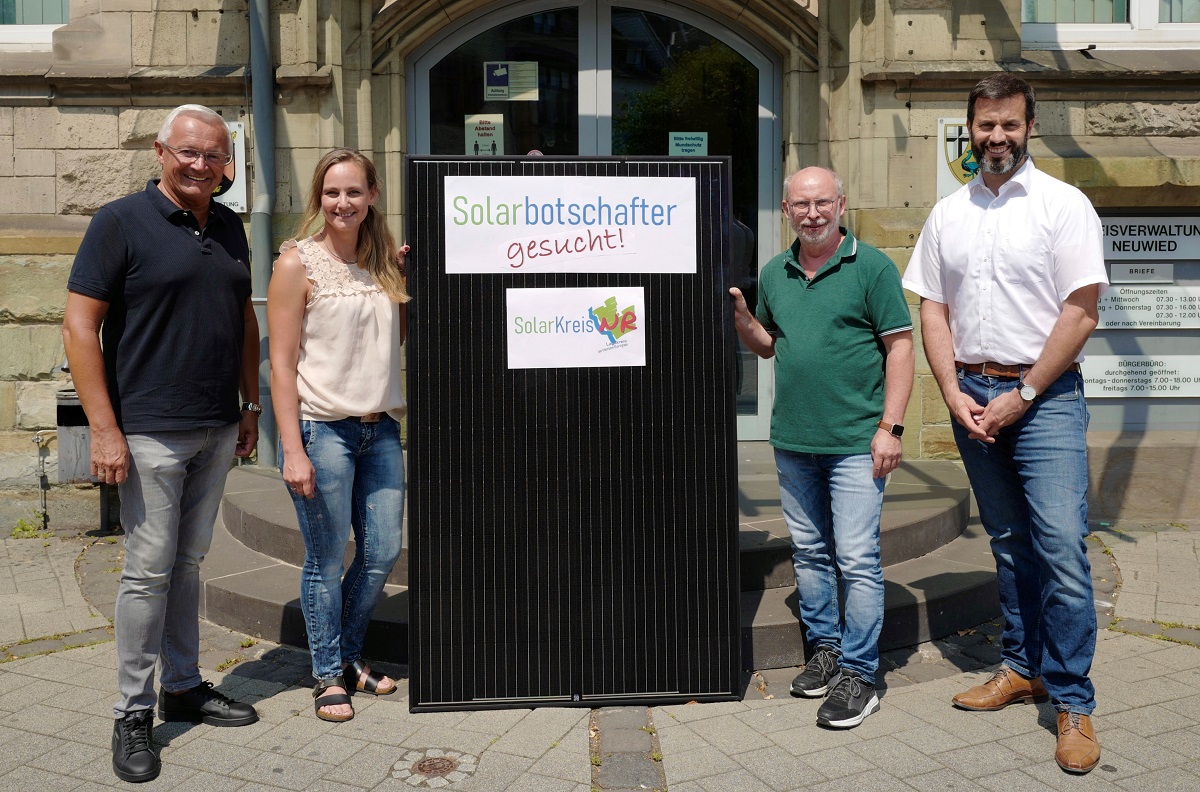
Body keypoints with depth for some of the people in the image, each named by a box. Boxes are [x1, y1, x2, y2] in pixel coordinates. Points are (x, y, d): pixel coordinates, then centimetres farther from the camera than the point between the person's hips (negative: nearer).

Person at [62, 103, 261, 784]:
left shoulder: (230, 227, 11)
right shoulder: (121, 223, -7)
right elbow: (81, 327, -10)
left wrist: (251, 406, 15)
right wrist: (105, 429, -15)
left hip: (218, 429, 6)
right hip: (151, 431, -6)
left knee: (189, 563, 15)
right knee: (149, 568, -1)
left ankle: (185, 687, 27)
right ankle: (134, 712, 13)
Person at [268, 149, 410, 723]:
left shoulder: (384, 261, 11)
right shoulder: (298, 262, -5)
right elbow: (282, 363, -9)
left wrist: (412, 276, 7)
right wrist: (293, 449, -15)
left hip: (380, 429, 6)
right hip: (322, 428, -6)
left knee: (384, 553, 11)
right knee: (326, 560, 4)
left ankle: (348, 657, 33)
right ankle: (328, 675, 23)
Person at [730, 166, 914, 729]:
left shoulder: (872, 267, -5)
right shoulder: (774, 274, 11)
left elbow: (899, 347, -6)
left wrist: (890, 426, -13)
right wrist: (739, 315, 1)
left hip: (855, 443, -5)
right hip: (792, 441, 6)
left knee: (857, 559, -3)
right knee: (809, 553, 15)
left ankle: (858, 673, 8)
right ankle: (824, 649, 30)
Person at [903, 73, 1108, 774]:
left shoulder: (1063, 205, -4)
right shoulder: (948, 214, 10)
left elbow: (1080, 312, -9)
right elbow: (933, 311, 10)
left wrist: (1022, 396, -12)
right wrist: (955, 396, -2)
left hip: (1044, 395, -4)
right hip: (972, 394, 5)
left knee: (1061, 547, -9)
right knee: (1009, 541, 14)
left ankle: (1073, 700, 3)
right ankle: (1023, 668, 26)